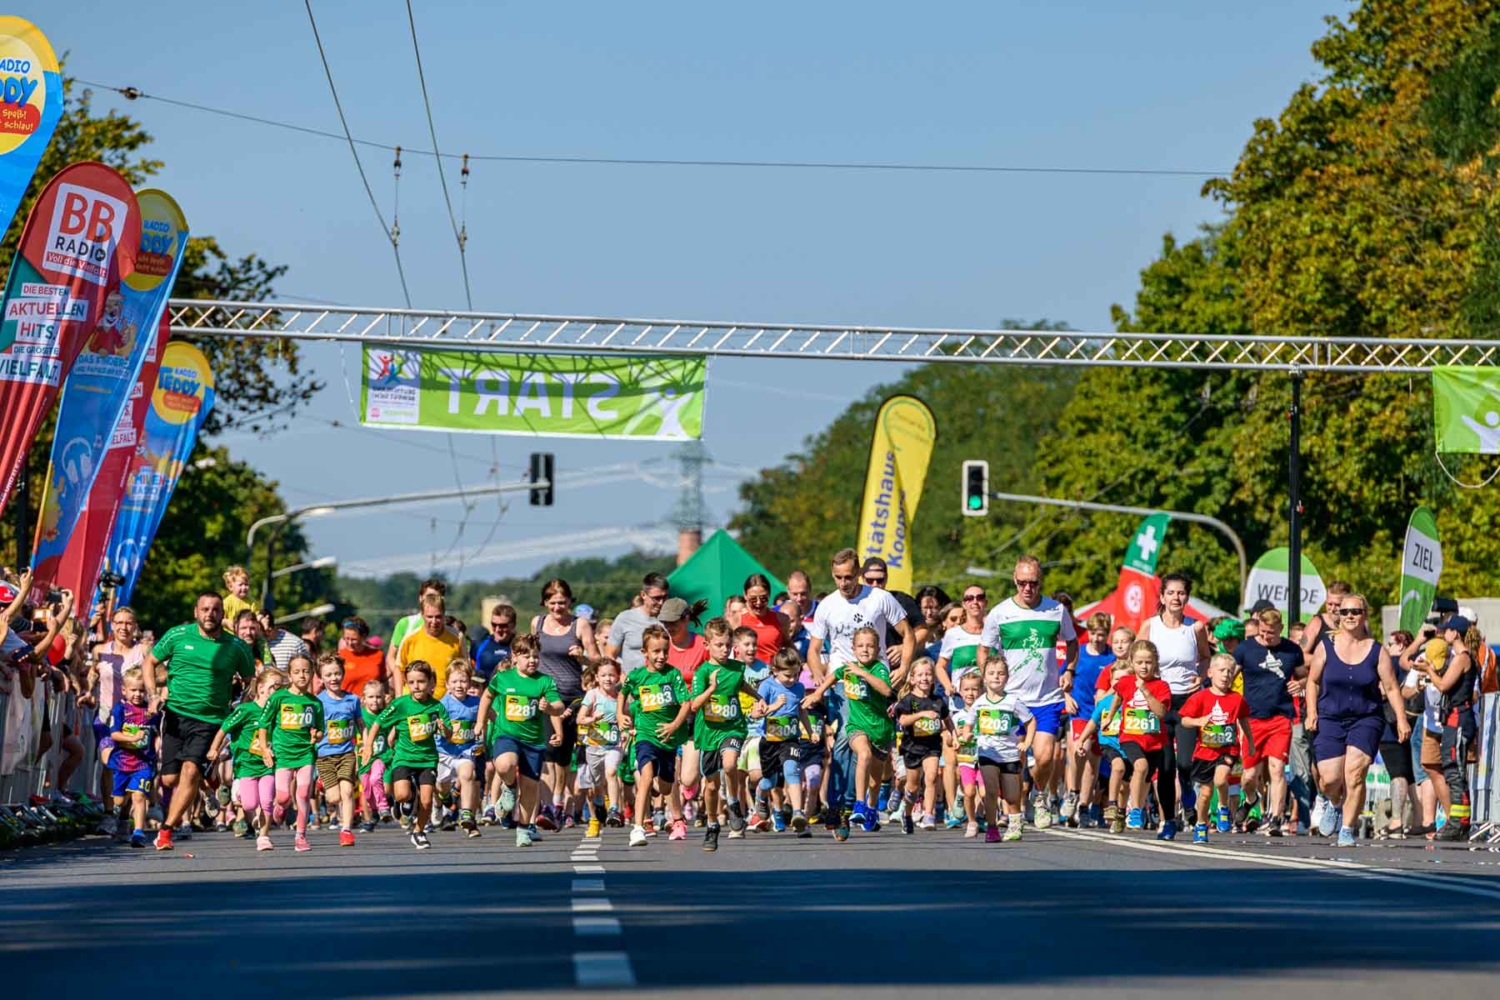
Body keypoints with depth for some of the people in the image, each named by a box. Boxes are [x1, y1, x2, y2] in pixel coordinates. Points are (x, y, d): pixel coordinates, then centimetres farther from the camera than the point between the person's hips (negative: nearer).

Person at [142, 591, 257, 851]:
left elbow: (252, 682, 12)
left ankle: (166, 830, -17)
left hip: (210, 720, -2)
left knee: (191, 769, -21)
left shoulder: (236, 647, 0)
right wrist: (153, 695, -2)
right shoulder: (177, 635, 1)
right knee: (170, 778, 1)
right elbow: (149, 662, 12)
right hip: (176, 714, 2)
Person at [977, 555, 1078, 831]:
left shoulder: (1057, 611, 3)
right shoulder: (999, 614, -1)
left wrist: (1069, 671, 4)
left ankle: (1042, 798, 18)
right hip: (1011, 699, 0)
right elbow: (983, 651, 10)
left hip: (1048, 699, 0)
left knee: (1044, 757, -11)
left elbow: (1072, 643, 19)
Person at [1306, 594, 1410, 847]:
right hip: (1330, 719, 1)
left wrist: (1401, 719, -3)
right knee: (1330, 778, -7)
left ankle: (1347, 829, -2)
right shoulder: (1326, 646, 2)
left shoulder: (1376, 651, 1)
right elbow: (1313, 681, 10)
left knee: (1355, 774, -15)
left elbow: (1391, 688, 3)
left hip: (1366, 719, -1)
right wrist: (1311, 712, 0)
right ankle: (1335, 805, 30)